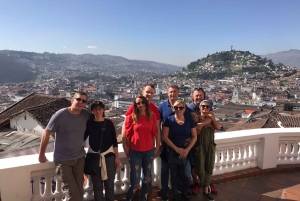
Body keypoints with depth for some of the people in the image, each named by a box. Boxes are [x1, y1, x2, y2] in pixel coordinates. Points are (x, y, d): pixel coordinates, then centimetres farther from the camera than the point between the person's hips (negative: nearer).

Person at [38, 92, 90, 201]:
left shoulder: (86, 114, -6)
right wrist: (41, 155, -4)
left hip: (80, 158, 4)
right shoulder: (60, 115, -16)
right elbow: (46, 134, -10)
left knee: (79, 191, 13)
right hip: (63, 160, -4)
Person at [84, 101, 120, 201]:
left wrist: (117, 157, 0)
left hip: (109, 155, 0)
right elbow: (82, 138, 4)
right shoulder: (89, 123, -2)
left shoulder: (109, 123, -2)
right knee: (97, 184, 9)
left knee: (110, 183, 6)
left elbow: (114, 141, 1)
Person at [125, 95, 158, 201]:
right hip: (135, 152, -3)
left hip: (149, 151, 4)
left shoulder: (152, 116, -1)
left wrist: (153, 146, 10)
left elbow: (154, 133, 7)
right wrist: (128, 150, 1)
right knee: (135, 182, -1)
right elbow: (127, 135, -3)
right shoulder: (130, 118, -9)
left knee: (147, 177, 18)